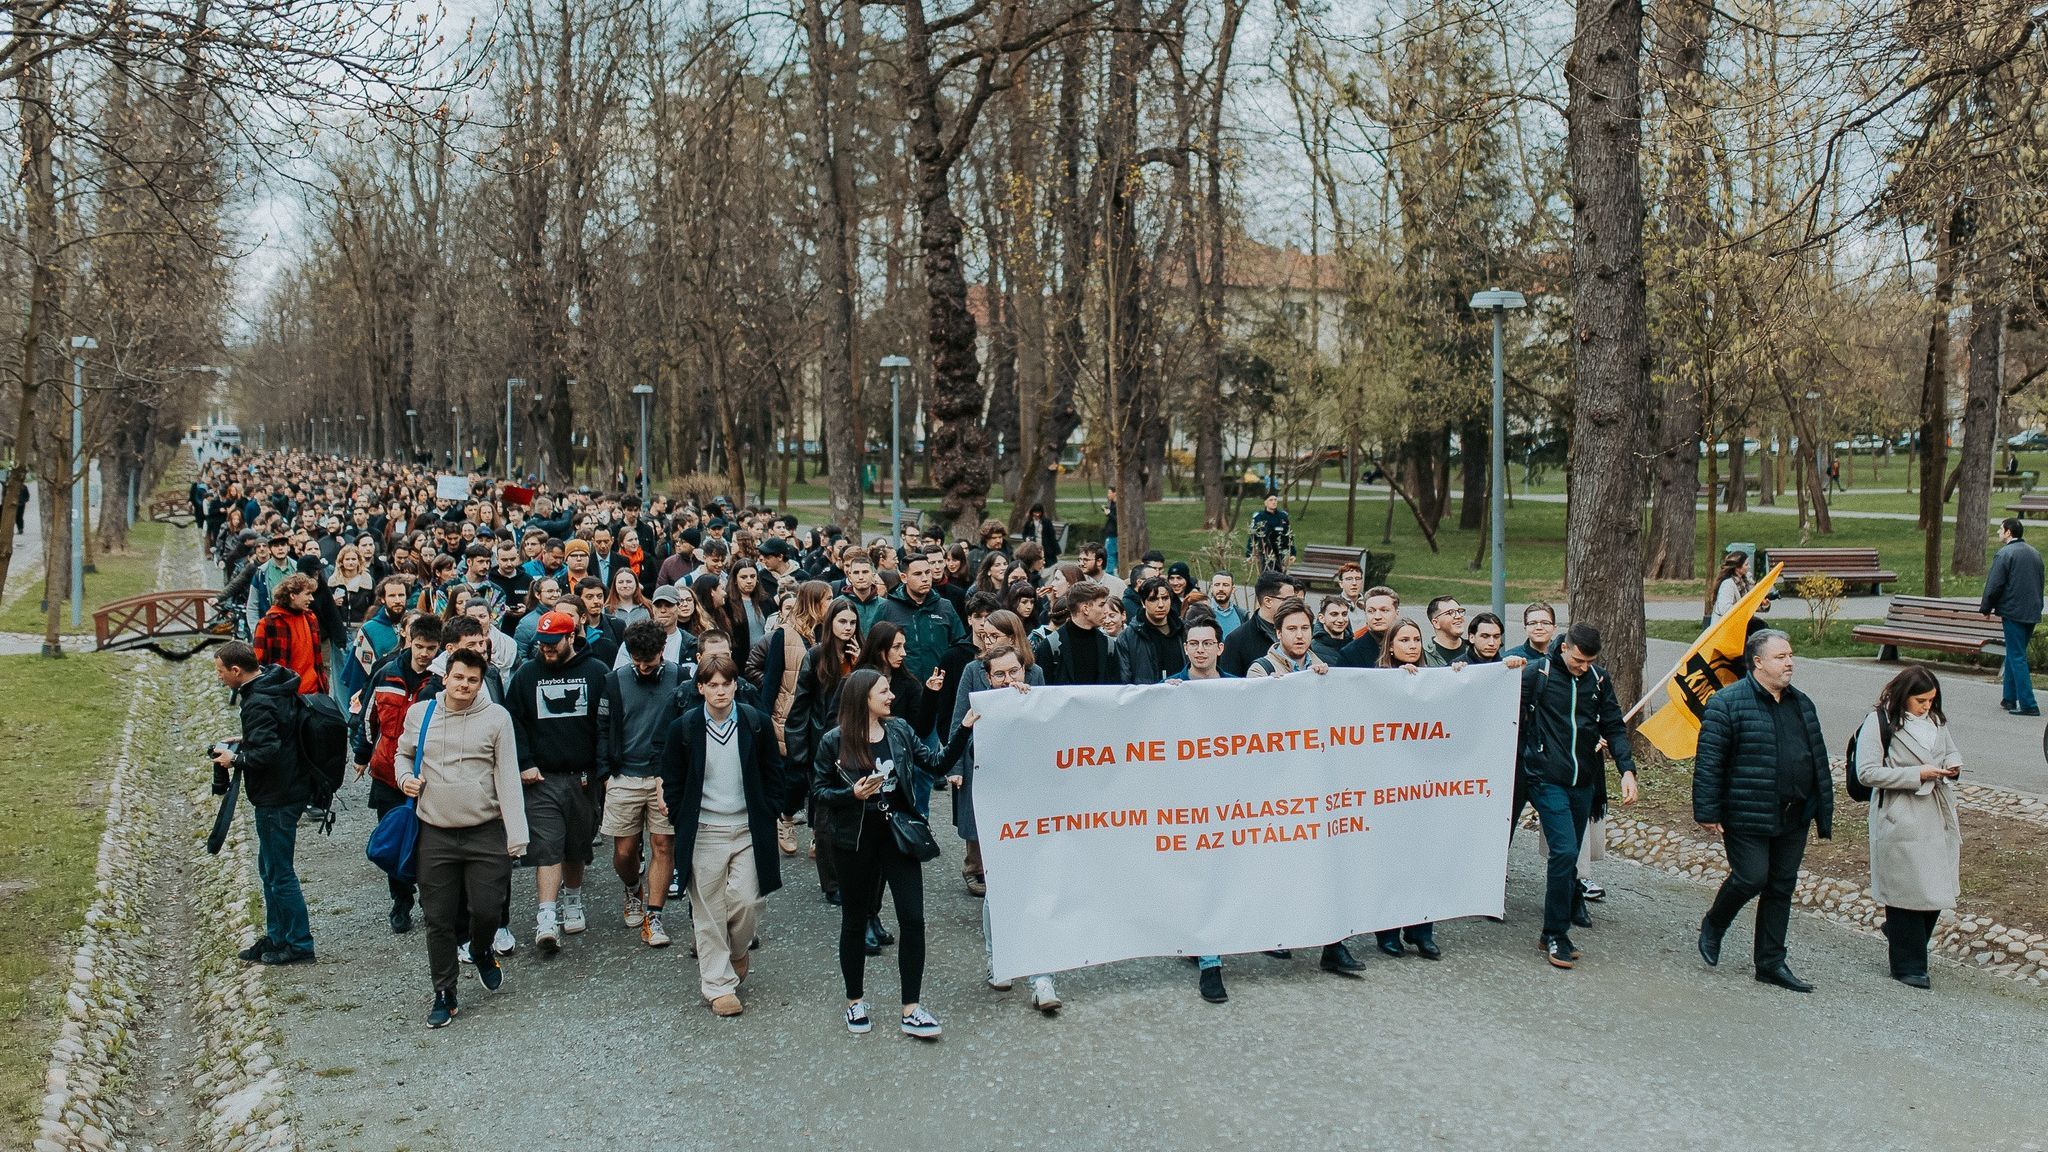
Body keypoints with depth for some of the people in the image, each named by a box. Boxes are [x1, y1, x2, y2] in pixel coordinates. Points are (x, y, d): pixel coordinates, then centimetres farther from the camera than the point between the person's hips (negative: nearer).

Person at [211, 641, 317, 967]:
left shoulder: (259, 704, -24)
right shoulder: (275, 684, 7)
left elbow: (267, 753, -29)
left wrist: (235, 759, -13)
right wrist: (246, 742, 13)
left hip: (277, 799, -11)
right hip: (288, 790, 11)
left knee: (279, 873, 0)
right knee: (269, 867, 20)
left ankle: (299, 944, 9)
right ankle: (276, 938, 29)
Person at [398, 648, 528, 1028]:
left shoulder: (496, 718, -3)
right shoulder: (419, 714, 4)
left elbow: (508, 778, -4)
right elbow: (403, 753, 23)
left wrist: (517, 835, -10)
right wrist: (405, 777, 0)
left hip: (486, 832, -2)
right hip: (435, 835, 2)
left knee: (487, 909, -2)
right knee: (439, 919, 5)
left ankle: (482, 952, 33)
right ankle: (444, 995, 19)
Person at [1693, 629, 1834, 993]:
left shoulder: (1801, 704, 12)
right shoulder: (1728, 703, -11)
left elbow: (1818, 760, 19)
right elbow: (1708, 761, -12)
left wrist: (1823, 810, 16)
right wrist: (1707, 812, -15)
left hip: (1793, 818, 7)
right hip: (1747, 817, -7)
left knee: (1781, 888, 10)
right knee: (1751, 878, -6)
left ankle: (1771, 963, 19)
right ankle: (1713, 926, 23)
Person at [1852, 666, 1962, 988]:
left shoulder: (1936, 720, 10)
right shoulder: (1879, 722, -10)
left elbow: (1951, 750, 25)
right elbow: (1867, 773, -15)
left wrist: (1953, 765, 0)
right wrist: (1917, 774, -18)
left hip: (1938, 816, 7)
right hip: (1900, 820, -6)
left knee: (1938, 886, 8)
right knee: (1906, 890, -1)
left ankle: (1898, 932, 35)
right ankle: (1908, 965, 10)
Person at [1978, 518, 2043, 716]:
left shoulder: (2004, 554, -12)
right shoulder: (2034, 553, 14)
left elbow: (1994, 586, -13)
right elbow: (2039, 583, 19)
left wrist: (1986, 608, 1)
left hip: (2013, 612, -8)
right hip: (2032, 612, 8)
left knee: (2017, 657, -6)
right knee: (2014, 654, 17)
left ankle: (2028, 705, -9)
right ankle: (2009, 698, 22)